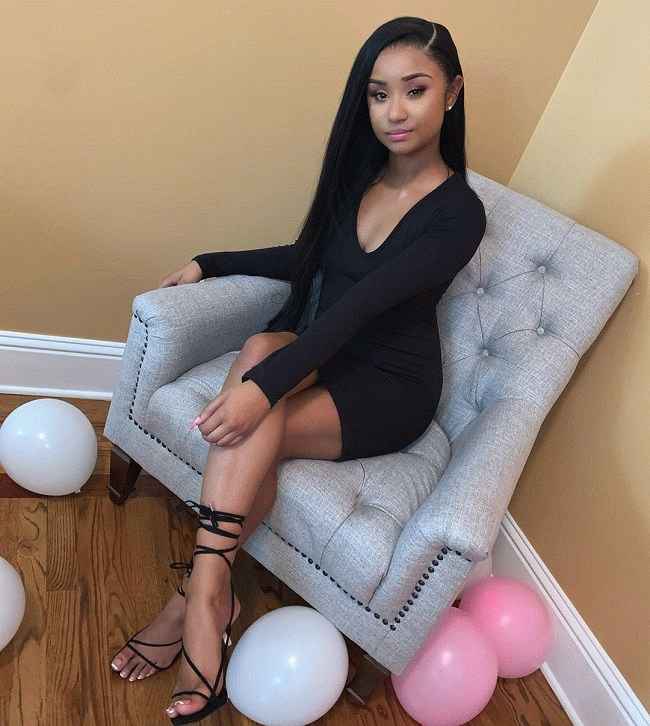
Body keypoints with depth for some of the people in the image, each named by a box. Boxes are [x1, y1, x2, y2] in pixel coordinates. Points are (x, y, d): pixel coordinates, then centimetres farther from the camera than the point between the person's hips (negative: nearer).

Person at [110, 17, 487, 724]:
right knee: (261, 346, -30)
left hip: (390, 387, -5)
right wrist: (208, 262, 12)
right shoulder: (358, 171, 5)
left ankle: (199, 593, -14)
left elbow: (362, 304, -28)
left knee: (253, 427, -32)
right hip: (320, 353, 6)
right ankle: (210, 595, -25)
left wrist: (265, 386, -37)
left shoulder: (458, 214, -15)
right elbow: (308, 258, 17)